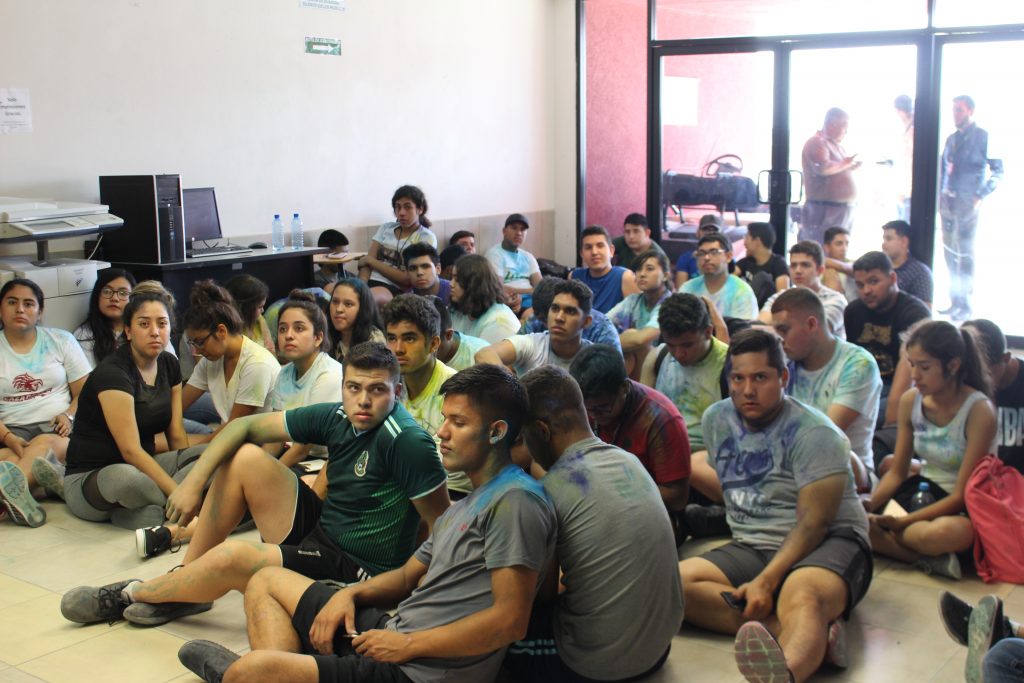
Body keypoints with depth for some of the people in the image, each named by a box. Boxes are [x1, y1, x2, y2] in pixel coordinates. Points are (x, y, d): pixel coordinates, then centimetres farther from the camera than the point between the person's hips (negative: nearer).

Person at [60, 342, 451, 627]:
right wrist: (193, 481, -7)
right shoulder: (337, 417, -3)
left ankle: (130, 595, 8)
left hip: (357, 570, -7)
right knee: (245, 459, -2)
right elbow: (245, 427, 2)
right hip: (318, 530, 8)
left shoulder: (406, 440, -23)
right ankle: (184, 581, 6)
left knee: (232, 558, -23)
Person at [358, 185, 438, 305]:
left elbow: (407, 279, -6)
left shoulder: (427, 238, 4)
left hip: (396, 290, -4)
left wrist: (371, 260, -1)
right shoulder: (386, 228, 19)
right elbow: (366, 263, 9)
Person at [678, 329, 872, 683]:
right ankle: (812, 636, -34)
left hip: (828, 544, -6)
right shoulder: (717, 419, 9)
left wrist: (766, 581, -28)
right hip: (750, 548, 6)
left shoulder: (814, 433, -11)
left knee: (802, 596, -41)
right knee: (674, 582, -22)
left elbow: (813, 524, -16)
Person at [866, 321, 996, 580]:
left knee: (948, 532, -43)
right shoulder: (910, 401, -1)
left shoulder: (979, 411, -19)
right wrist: (870, 505, -14)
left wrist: (902, 522, -27)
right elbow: (897, 473, 6)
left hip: (962, 509, -6)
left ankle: (880, 536, -18)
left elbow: (962, 495, -19)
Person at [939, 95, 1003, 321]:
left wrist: (980, 196, -13)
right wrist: (940, 196, 10)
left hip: (967, 203, -6)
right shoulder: (952, 139, 14)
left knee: (964, 255, -5)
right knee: (950, 254, 9)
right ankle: (955, 302, 18)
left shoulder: (983, 137, -5)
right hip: (947, 203, 7)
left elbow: (998, 171, -6)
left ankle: (965, 306, 0)